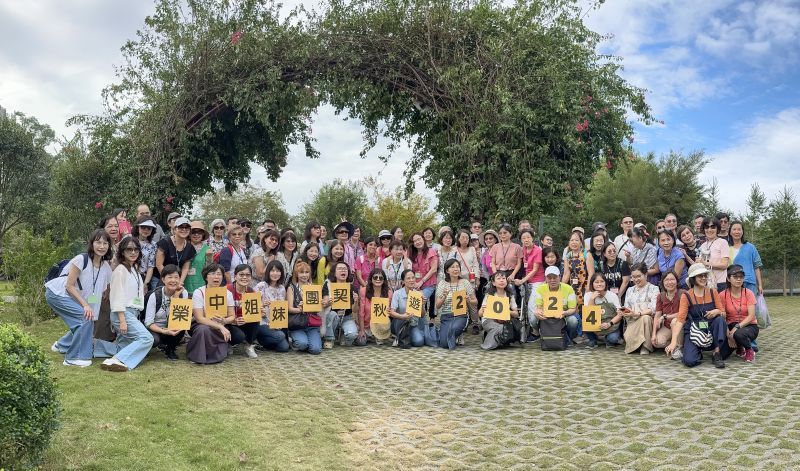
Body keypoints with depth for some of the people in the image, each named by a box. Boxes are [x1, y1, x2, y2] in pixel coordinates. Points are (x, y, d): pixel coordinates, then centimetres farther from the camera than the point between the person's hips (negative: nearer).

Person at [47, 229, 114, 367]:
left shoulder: (106, 268, -3)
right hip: (57, 293, -7)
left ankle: (62, 345, 31)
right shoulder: (82, 260, -23)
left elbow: (104, 293, 0)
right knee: (86, 317, -21)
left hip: (71, 297, 7)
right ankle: (74, 357, -10)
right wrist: (85, 305, -23)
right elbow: (69, 286, -21)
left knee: (87, 322, 1)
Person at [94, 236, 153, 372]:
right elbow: (118, 296, -15)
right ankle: (116, 361, -27)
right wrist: (122, 320, -19)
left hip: (133, 313, 9)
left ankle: (94, 345, 20)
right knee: (146, 338, -24)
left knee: (123, 347, 12)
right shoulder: (120, 270, -10)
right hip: (123, 313, -9)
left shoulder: (135, 269, 17)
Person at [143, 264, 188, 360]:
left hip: (171, 328, 2)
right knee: (154, 340, -35)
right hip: (155, 329, -2)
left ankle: (170, 349, -3)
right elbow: (148, 322, -17)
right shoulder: (155, 295, -15)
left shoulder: (183, 293, -8)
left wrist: (176, 296, -23)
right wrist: (164, 331, -33)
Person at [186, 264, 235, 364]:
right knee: (203, 329, -37)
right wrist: (220, 326, -29)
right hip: (200, 325, -3)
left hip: (220, 329, 4)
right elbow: (199, 318, -19)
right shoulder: (198, 292, -12)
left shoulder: (228, 293, -1)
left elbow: (232, 316, 0)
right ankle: (199, 357, -10)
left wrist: (225, 321, -25)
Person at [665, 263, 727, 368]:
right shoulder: (687, 296, -4)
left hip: (711, 331, 2)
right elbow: (680, 319, -12)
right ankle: (698, 352, 13)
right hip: (693, 333, -2)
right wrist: (673, 341, -23)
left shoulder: (712, 292, 3)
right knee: (689, 361, -25)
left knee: (720, 319, -29)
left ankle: (716, 354, -15)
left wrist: (717, 311, -20)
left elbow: (723, 314, 6)